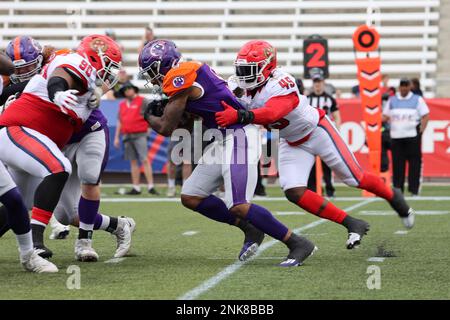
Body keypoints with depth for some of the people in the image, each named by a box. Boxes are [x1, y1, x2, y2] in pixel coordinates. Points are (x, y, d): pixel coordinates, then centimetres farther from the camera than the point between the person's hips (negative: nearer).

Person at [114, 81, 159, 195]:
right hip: (127, 136, 5)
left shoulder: (142, 101, 2)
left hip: (140, 135, -5)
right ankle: (136, 188, 6)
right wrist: (116, 137, 14)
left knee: (144, 160, -13)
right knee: (133, 162, 5)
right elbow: (119, 121, 19)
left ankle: (151, 187, -17)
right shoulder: (122, 104, 17)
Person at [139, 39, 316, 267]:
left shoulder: (179, 78, -13)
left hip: (237, 137, -10)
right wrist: (162, 110, 10)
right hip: (224, 139, 10)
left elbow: (166, 128, -9)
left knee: (238, 206, -16)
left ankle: (298, 245, -7)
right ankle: (250, 230, 15)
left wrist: (150, 116, 11)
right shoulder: (192, 70, 15)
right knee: (191, 198, 9)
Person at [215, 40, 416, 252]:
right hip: (291, 143, 7)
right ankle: (352, 225, -1)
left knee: (355, 179, 4)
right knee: (294, 192, -11)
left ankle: (393, 196, 36)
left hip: (317, 132, -7)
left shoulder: (280, 84, -35)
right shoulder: (246, 88, -11)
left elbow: (270, 114, -52)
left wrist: (239, 116, -64)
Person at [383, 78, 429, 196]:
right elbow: (385, 116, 15)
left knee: (414, 163, -5)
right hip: (396, 136, 2)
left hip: (412, 137, -2)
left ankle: (414, 189, -2)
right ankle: (397, 189, 6)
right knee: (397, 164, 1)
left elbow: (425, 116, 2)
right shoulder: (392, 100, 14)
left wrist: (421, 131, -7)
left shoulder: (417, 100, 5)